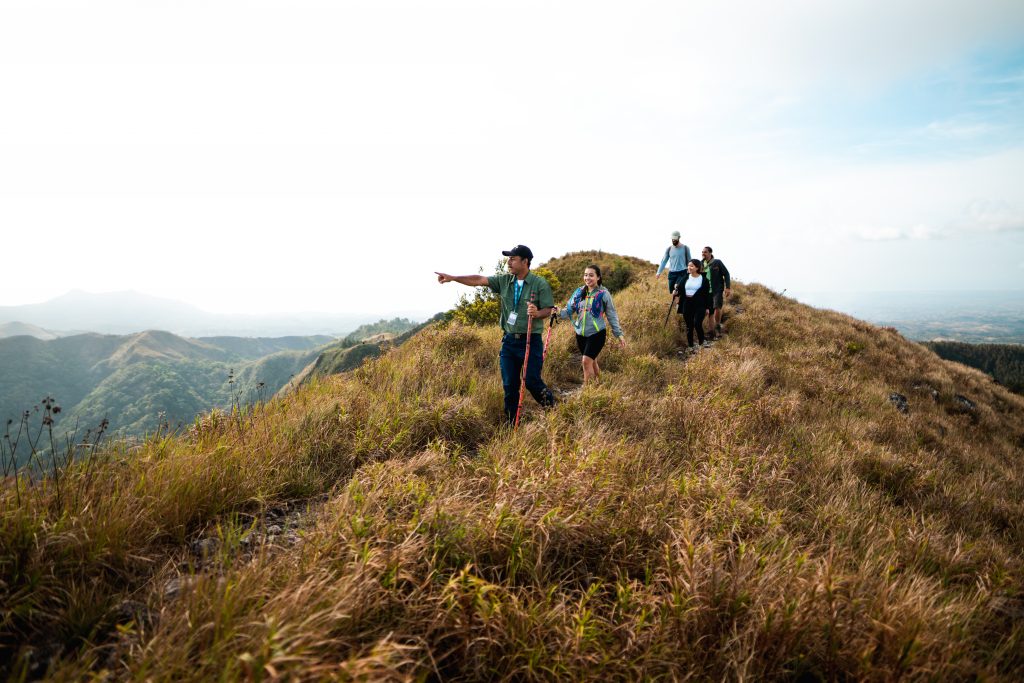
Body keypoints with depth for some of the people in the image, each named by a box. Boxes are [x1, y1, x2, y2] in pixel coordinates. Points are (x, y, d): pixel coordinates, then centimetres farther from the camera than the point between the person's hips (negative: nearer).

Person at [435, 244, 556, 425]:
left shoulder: (540, 284, -7)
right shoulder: (504, 281, 5)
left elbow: (548, 309, -7)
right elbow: (479, 280, 0)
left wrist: (537, 313, -29)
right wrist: (452, 278, -7)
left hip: (531, 341, -4)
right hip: (509, 340, 4)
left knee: (532, 382, -4)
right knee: (509, 385, 6)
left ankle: (552, 408, 25)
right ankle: (511, 424, 18)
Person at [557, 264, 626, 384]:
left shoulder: (603, 293, -6)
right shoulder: (579, 292, 4)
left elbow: (612, 315, -1)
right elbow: (569, 309, 3)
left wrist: (619, 334, -2)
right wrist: (559, 312, -19)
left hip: (597, 333, -5)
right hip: (581, 334, 5)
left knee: (586, 361, -14)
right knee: (592, 362, 17)